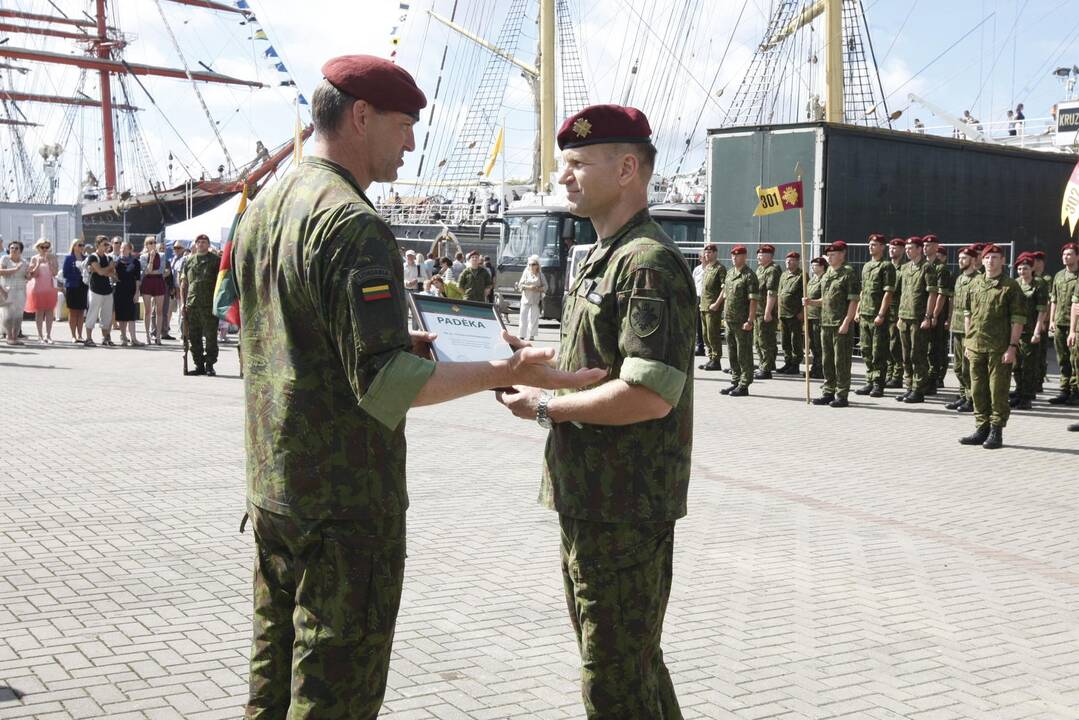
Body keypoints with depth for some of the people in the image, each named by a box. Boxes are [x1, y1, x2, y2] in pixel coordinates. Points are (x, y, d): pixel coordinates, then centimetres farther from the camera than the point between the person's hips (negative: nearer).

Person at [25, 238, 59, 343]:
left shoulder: (53, 258, 5)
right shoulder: (34, 258, 2)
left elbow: (55, 272, -4)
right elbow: (33, 274, -5)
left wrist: (49, 262, -13)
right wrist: (38, 264, -16)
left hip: (50, 288, 1)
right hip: (38, 287, -1)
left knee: (49, 311, -1)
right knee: (39, 311, -1)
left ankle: (48, 335, 2)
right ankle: (40, 335, 3)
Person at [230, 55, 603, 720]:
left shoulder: (263, 210, 10)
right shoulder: (352, 223, -19)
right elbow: (383, 385, -24)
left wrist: (394, 341, 16)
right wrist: (508, 373, -20)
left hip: (272, 490, 9)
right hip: (346, 503, -9)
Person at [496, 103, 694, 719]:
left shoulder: (647, 263, -19)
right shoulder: (604, 257, 14)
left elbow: (649, 394, -27)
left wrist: (545, 407, -18)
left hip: (624, 507, -10)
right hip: (592, 499, 10)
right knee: (630, 658, 23)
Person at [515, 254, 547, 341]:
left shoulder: (540, 275, 7)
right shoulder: (526, 273, 8)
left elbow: (545, 286, 7)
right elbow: (520, 285, 4)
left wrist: (539, 289, -12)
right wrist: (528, 287, -13)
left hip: (536, 300, 0)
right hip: (526, 298, 0)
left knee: (534, 317, -3)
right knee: (523, 317, -2)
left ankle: (531, 335, 2)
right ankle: (521, 334, 3)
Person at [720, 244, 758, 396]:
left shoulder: (749, 275, -11)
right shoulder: (730, 273, 13)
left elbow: (754, 300, -16)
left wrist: (750, 321, -21)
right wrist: (724, 315, 18)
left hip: (742, 322, -8)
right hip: (730, 320, 8)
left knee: (744, 354, -1)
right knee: (732, 353, 14)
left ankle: (744, 386, 4)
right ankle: (735, 382, 24)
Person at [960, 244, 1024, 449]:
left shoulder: (1010, 286, -3)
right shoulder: (975, 284, 12)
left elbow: (1017, 319, -7)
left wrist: (1012, 346, -13)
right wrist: (968, 341, 13)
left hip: (999, 348, -5)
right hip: (976, 346, 5)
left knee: (998, 391, 0)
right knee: (978, 390, 10)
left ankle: (996, 432, 7)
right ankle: (982, 429, 20)